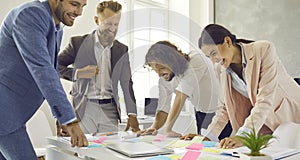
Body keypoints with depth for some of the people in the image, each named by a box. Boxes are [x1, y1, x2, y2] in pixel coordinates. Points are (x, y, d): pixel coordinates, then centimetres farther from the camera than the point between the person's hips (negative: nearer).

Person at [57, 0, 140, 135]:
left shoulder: (122, 50, 11)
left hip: (110, 110, 3)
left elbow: (127, 84, 12)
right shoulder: (78, 43, 2)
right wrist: (78, 73, -13)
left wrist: (132, 115, 6)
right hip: (84, 109, -2)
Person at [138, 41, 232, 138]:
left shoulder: (196, 60, -27)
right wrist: (154, 127, -27)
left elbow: (181, 96, -34)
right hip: (201, 112, 6)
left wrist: (168, 129, -37)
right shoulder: (164, 79, -7)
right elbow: (163, 108, -7)